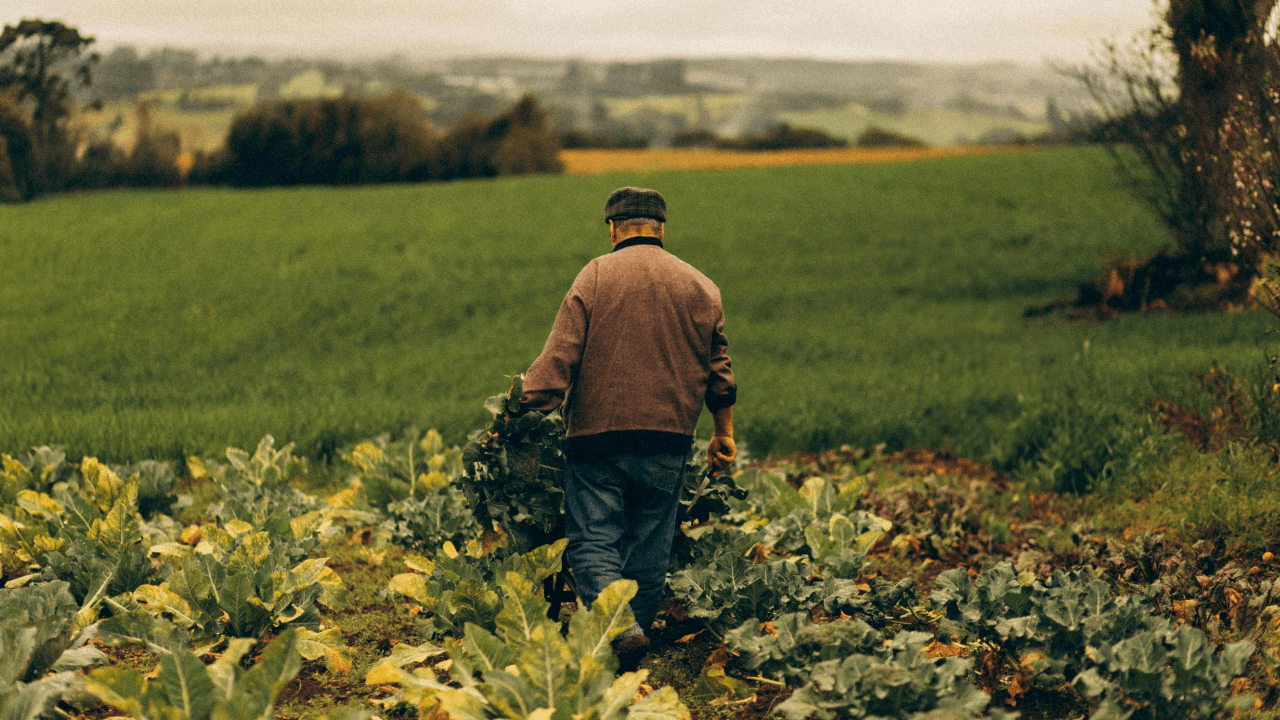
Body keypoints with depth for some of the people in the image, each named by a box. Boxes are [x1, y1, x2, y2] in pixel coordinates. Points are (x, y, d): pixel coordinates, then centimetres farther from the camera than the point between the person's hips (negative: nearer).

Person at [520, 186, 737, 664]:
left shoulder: (595, 276, -2)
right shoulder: (701, 287, 9)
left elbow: (560, 354, -10)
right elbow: (718, 372, 15)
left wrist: (530, 406, -8)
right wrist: (724, 433, 24)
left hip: (597, 431, -3)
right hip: (668, 440, 3)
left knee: (592, 540, -2)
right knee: (649, 545, 13)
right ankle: (638, 625, 17)